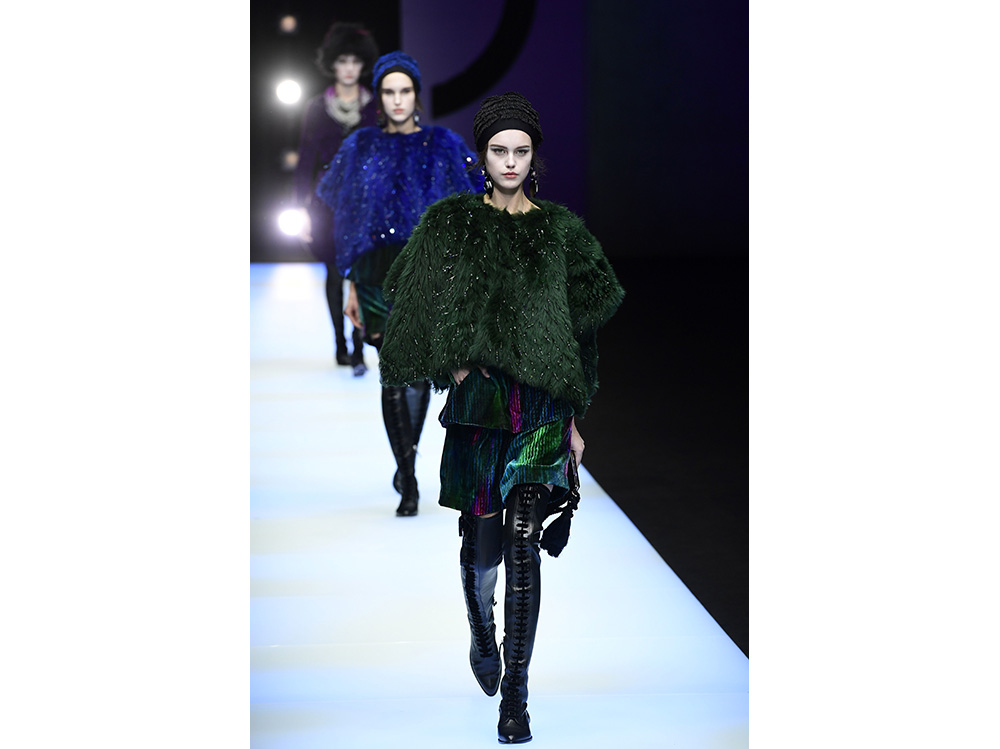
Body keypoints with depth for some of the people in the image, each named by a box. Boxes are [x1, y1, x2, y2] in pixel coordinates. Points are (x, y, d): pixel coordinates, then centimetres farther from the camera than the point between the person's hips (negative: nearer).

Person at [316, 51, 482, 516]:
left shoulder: (443, 146, 6)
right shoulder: (361, 148, 9)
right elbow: (349, 224, 11)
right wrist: (352, 286, 7)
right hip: (379, 273, 0)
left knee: (416, 372, -4)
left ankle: (406, 464, 20)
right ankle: (408, 485, 4)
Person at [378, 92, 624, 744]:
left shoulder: (560, 228, 8)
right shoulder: (451, 223, 4)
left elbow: (580, 328, 10)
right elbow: (426, 312, 6)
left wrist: (574, 417, 8)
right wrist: (458, 367, -8)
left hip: (543, 402, 0)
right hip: (480, 398, 0)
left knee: (523, 544, -7)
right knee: (483, 539, 5)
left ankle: (516, 690, -3)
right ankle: (483, 638, 36)